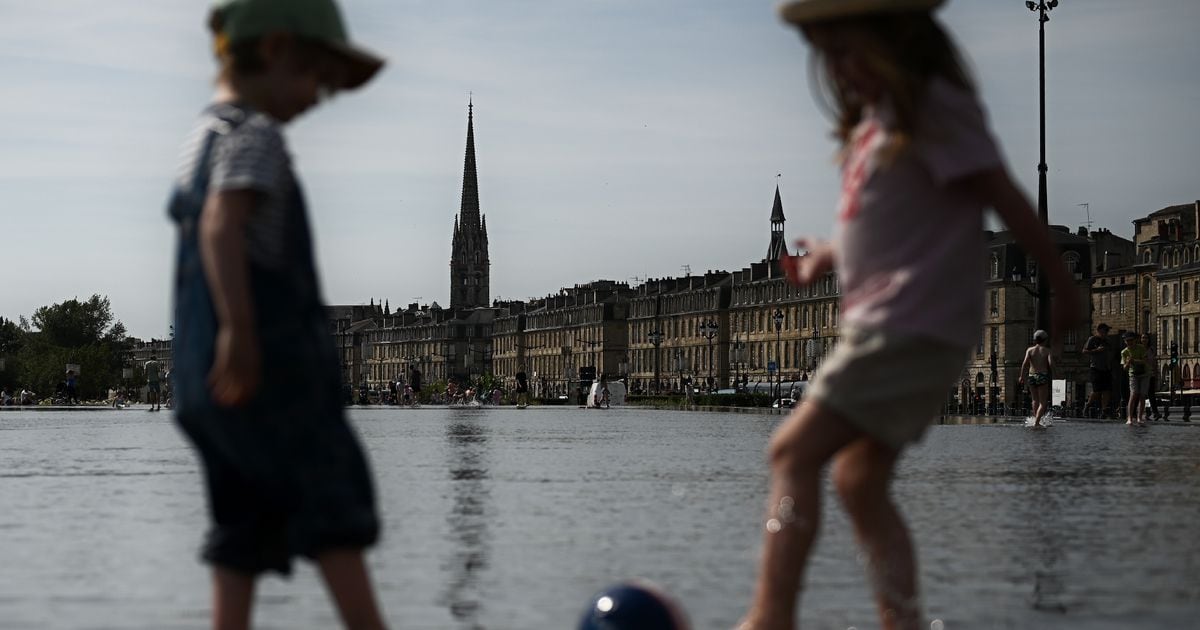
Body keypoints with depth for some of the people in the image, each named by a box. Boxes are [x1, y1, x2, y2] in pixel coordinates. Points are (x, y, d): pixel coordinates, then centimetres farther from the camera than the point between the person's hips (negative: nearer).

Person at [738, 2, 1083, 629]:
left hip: (915, 326, -9)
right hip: (882, 326, 9)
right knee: (860, 481, 10)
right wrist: (829, 255, 15)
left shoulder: (936, 106, -11)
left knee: (794, 451, -14)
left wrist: (1065, 289, -7)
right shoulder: (875, 118, 16)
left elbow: (1004, 198, -10)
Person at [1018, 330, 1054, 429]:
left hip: (1031, 376, 3)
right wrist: (1053, 371, 7)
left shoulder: (1030, 350, 4)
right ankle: (1036, 422, -14)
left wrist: (1022, 376, -2)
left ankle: (1036, 420, 24)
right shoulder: (1047, 350, 0)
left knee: (1035, 400, 21)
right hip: (1042, 376, -3)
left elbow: (1025, 363, -8)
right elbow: (1051, 363, -13)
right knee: (1043, 402, 1)